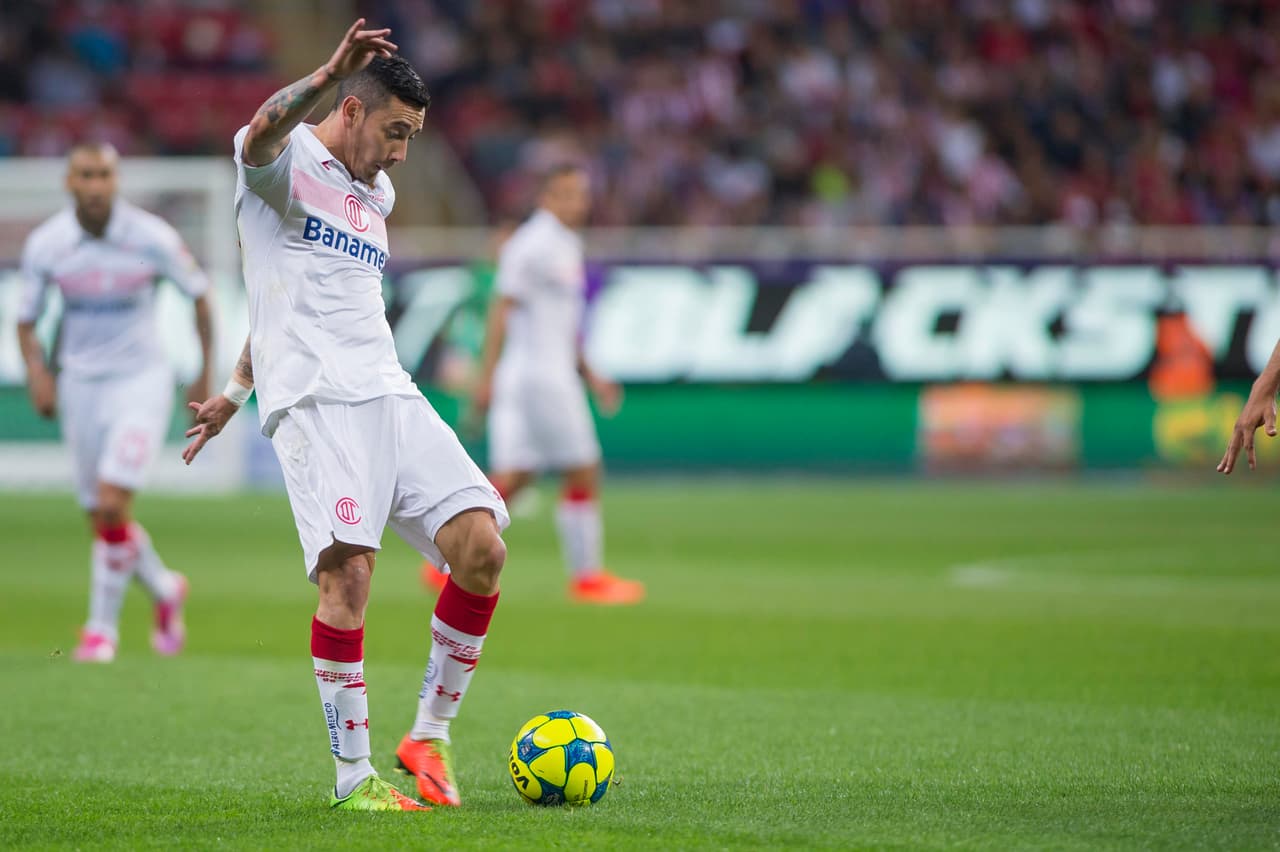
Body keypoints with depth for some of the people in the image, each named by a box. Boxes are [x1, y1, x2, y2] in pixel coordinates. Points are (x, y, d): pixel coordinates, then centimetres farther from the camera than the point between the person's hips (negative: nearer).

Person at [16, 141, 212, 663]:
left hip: (141, 382, -3)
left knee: (112, 504, -18)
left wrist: (206, 374, 4)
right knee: (102, 522, 6)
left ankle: (102, 627, -4)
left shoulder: (153, 238, -12)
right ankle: (165, 590, 34)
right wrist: (37, 371, -14)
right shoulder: (44, 244, -6)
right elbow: (26, 320, 5)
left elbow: (199, 293, 3)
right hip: (80, 386, 3)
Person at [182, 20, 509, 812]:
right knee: (348, 570, -21)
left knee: (482, 548, -10)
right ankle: (353, 774, -11)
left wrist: (237, 390, 35)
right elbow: (261, 136, -25)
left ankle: (430, 735, 5)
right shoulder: (286, 164, 2)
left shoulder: (378, 196, 24)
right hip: (313, 399, -7)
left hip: (391, 393, 7)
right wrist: (331, 74, -42)